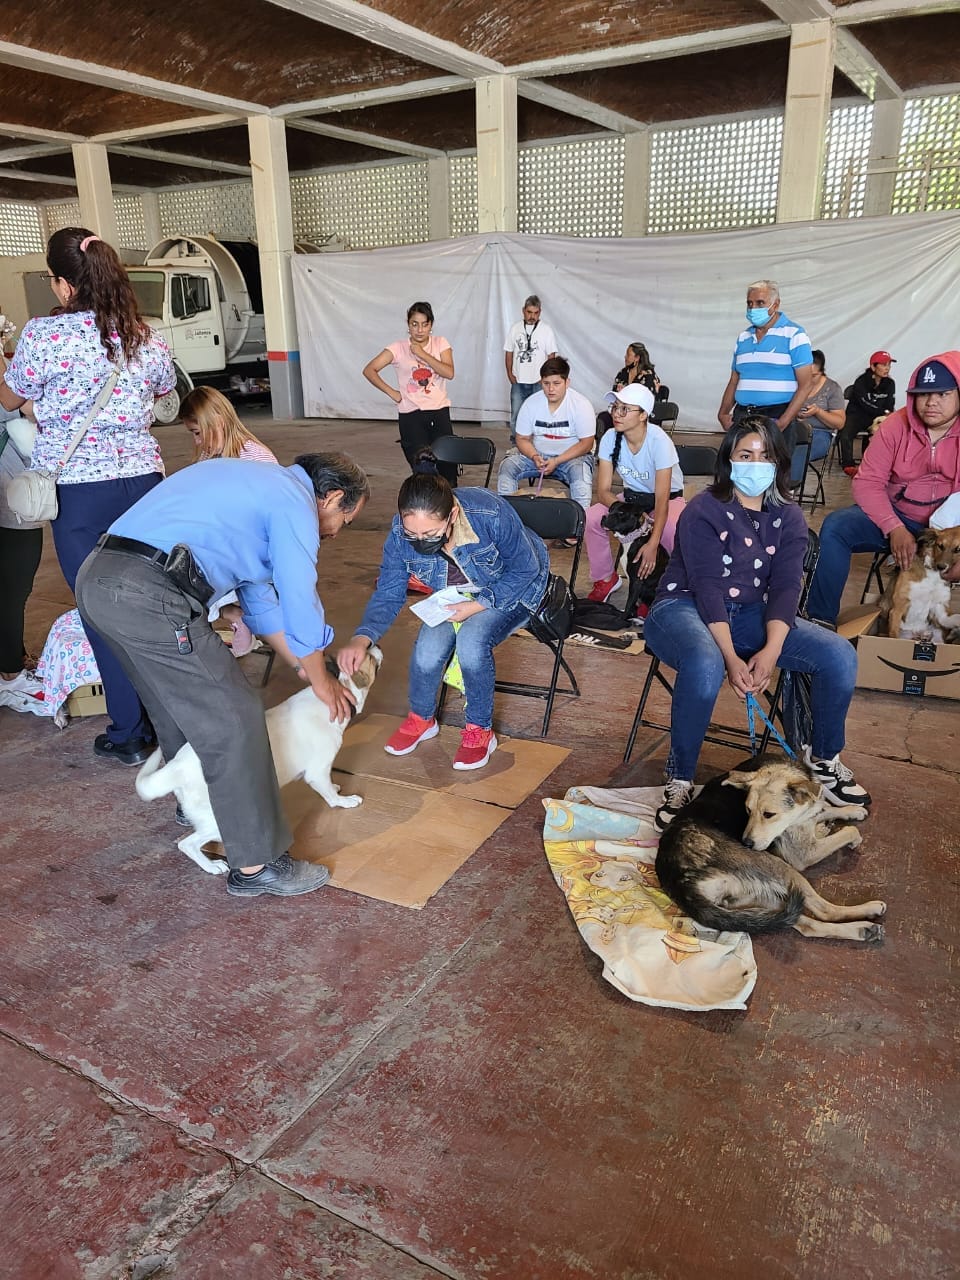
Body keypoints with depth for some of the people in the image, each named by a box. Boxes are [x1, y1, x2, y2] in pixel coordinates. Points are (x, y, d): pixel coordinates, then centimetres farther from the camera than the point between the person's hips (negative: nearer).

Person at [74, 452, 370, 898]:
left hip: (95, 577, 10)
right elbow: (300, 606, -1)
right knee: (233, 722, -3)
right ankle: (257, 864, 6)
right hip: (148, 596, -10)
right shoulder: (295, 502, -2)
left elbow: (259, 595, 30)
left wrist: (304, 666, 32)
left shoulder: (260, 483, 26)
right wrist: (322, 682, 16)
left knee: (179, 700, 28)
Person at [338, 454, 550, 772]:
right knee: (427, 650, -20)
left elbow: (525, 570, -21)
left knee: (471, 641, -30)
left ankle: (479, 730, -6)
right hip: (458, 596, 4)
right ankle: (421, 719, 12)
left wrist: (478, 605, -30)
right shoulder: (400, 534, -24)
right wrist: (362, 638, -35)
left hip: (512, 591, -3)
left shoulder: (492, 514, -36)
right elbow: (388, 594, -16)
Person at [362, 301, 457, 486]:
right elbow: (369, 370, -3)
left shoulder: (440, 344, 6)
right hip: (411, 416, -1)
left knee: (448, 466, -4)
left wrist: (423, 354, -12)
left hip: (440, 413, 1)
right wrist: (392, 393, -6)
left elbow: (449, 373, -9)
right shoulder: (399, 349, 1)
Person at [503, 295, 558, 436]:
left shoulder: (546, 330, -2)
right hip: (518, 381, 2)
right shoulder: (515, 328, 5)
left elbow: (551, 355, -1)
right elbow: (509, 352, 10)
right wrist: (510, 373, 1)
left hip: (538, 382, -2)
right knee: (515, 413, 5)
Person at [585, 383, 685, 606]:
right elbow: (603, 491, -14)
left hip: (669, 498, -4)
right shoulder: (610, 438, -15)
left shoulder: (659, 441, -28)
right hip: (632, 496, 4)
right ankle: (605, 579, 1)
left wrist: (652, 545, -39)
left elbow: (662, 500, -30)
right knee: (590, 519, -23)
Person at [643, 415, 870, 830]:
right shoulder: (703, 511, -9)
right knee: (705, 666, -41)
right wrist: (732, 659, -28)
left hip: (751, 613, 5)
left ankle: (824, 759, 10)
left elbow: (785, 588, -6)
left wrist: (771, 649, -25)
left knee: (840, 656, -14)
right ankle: (679, 782, -22)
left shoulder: (788, 518, 6)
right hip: (685, 608, -5)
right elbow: (707, 587, -18)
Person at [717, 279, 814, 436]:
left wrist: (782, 423, -19)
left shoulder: (794, 335, -4)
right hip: (741, 416, 5)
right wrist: (723, 413, 2)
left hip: (775, 417, -5)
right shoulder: (743, 338, 14)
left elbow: (805, 385, -9)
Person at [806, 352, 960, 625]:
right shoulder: (897, 425, -4)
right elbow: (867, 482, -8)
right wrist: (895, 529, -23)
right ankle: (820, 620, -16)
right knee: (835, 527, -22)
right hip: (898, 518, 2)